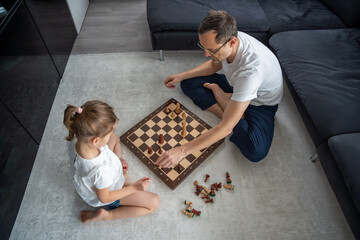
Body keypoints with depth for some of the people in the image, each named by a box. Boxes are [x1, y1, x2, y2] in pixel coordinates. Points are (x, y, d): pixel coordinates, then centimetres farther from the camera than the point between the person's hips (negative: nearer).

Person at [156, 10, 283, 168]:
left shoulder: (251, 68, -43)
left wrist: (183, 150, -40)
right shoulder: (226, 39, -21)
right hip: (235, 87, 6)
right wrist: (182, 76, -6)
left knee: (255, 152, -32)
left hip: (261, 103, -6)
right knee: (188, 83, -5)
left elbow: (226, 127, -42)